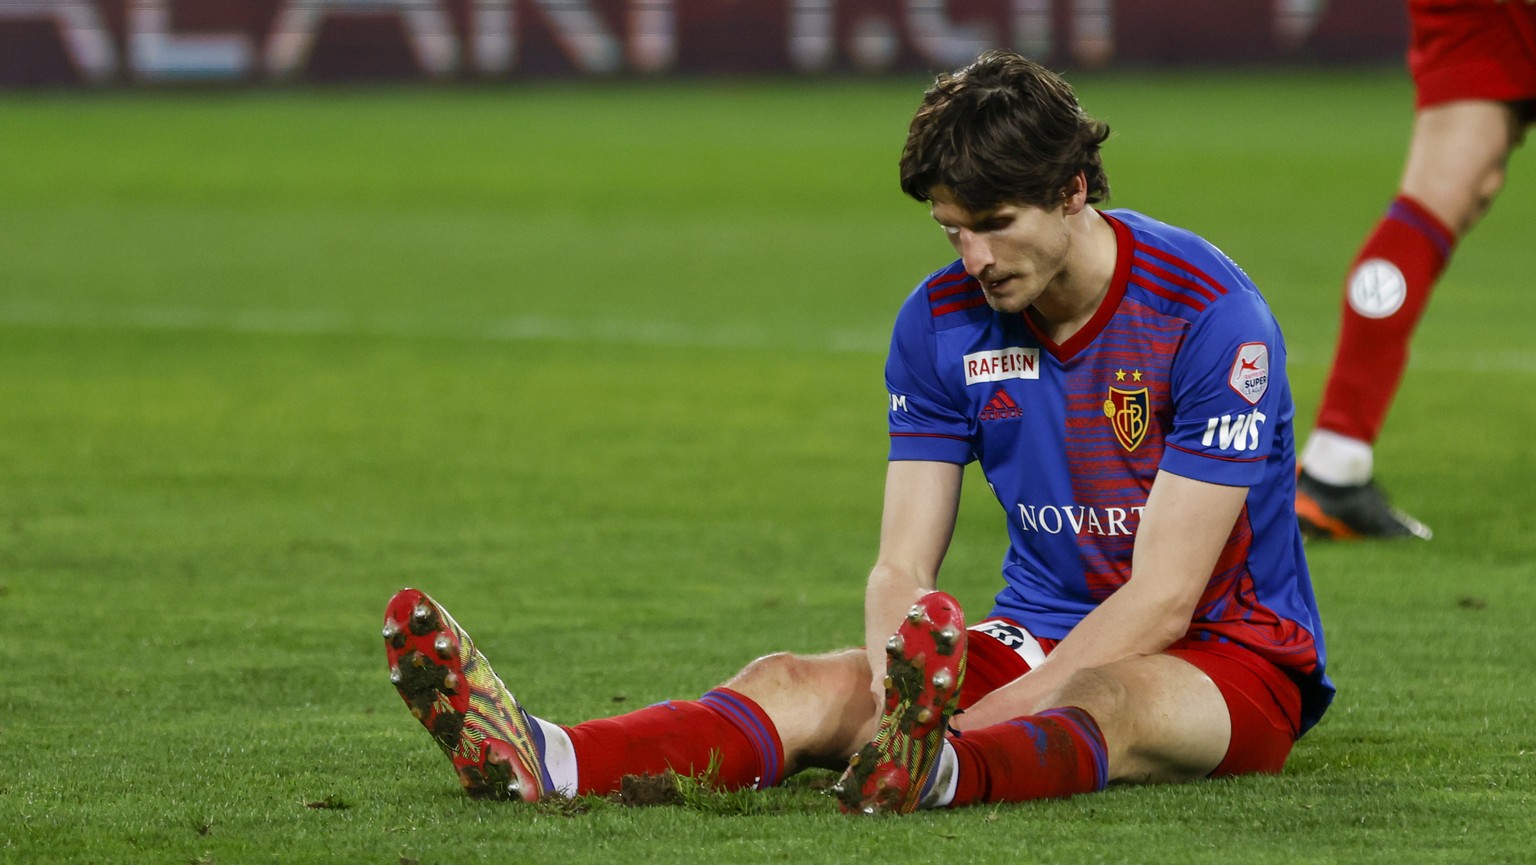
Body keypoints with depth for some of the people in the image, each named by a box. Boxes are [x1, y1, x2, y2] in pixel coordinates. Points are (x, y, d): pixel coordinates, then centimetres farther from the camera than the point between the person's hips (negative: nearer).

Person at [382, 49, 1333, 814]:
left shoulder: (1209, 313, -17)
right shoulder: (942, 320, 0)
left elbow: (1164, 596, -20)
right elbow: (902, 566, -2)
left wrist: (994, 712, -29)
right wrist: (895, 685, -25)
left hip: (1233, 658, -5)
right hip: (1039, 639, 5)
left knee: (1108, 703, -42)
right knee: (802, 685, -21)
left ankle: (935, 769, -75)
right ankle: (539, 763, -47)